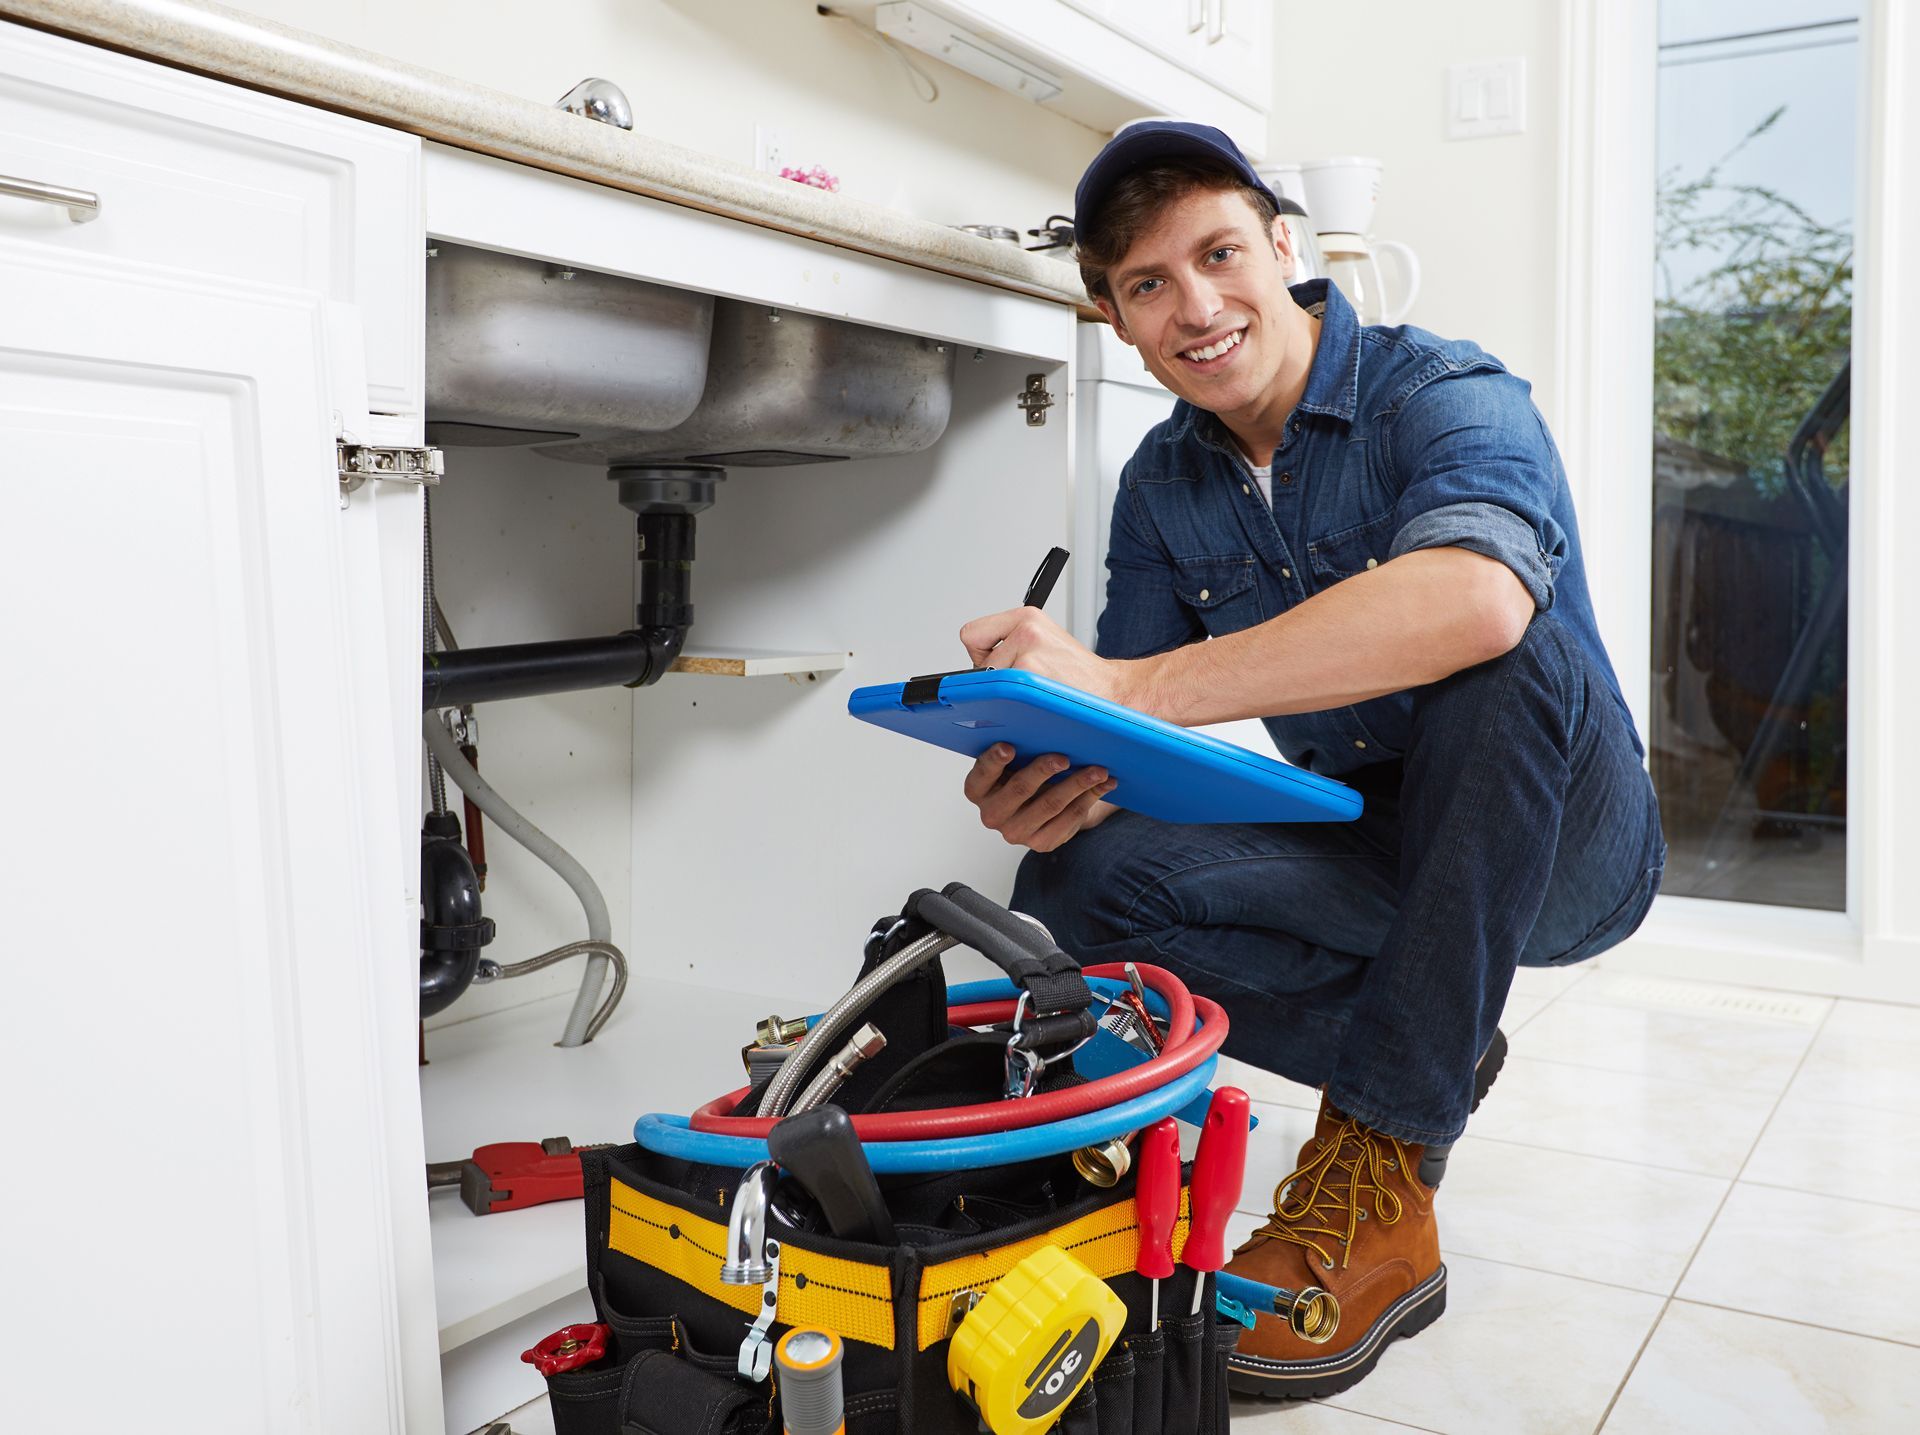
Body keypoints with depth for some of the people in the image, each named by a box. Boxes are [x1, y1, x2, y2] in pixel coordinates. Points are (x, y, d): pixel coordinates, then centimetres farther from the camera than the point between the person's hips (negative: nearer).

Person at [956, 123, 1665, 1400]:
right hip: (1371, 852, 5)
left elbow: (1475, 598, -42)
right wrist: (1062, 780, -29)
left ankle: (1378, 1175, -28)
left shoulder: (1441, 395, -18)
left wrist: (1127, 684, -46)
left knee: (1500, 654, -37)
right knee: (1076, 879, -19)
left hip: (1566, 843, -4)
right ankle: (1435, 1046, -2)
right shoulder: (1163, 486, 1)